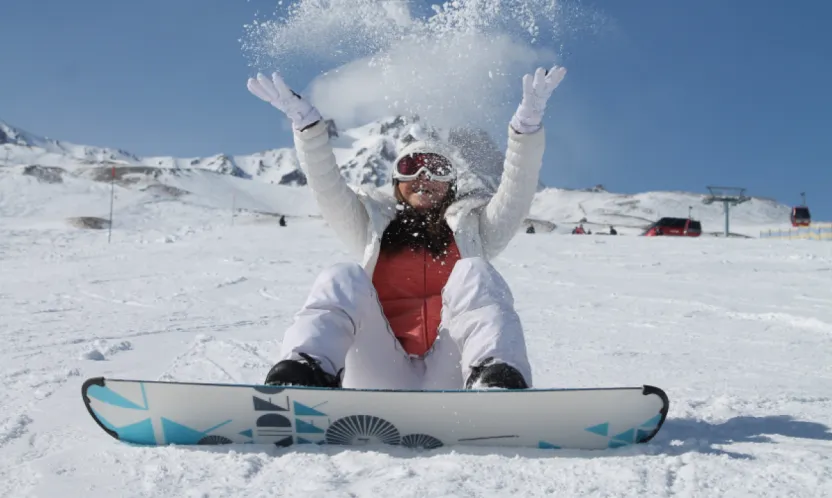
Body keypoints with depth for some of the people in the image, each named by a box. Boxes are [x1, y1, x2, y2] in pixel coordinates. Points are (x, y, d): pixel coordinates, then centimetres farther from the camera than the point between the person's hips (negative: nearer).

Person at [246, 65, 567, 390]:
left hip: (452, 379, 0)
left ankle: (496, 383, -46)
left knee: (472, 272, -21)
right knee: (342, 278, -21)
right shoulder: (374, 227, 25)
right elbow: (327, 186, 11)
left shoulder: (471, 227, 24)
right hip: (383, 381, 1)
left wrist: (527, 122, -6)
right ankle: (301, 379, -47)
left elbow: (516, 192, 9)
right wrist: (305, 122, -3)